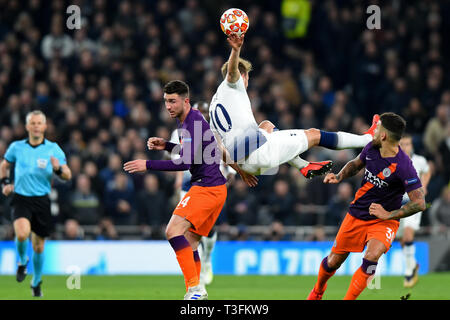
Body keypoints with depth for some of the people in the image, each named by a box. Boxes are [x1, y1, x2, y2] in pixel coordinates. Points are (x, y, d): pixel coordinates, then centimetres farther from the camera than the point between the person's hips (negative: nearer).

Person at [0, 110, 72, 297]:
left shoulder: (53, 149, 1)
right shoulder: (16, 147, 4)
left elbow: (67, 176, -2)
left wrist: (58, 168, -23)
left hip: (42, 200, 1)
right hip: (21, 198, -1)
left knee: (38, 246, 7)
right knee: (22, 234, -27)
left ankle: (36, 282, 29)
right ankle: (22, 262, 5)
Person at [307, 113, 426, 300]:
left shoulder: (403, 166, -24)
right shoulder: (371, 148, -5)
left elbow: (419, 203, -23)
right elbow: (356, 164, 19)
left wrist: (388, 214, -24)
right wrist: (339, 177, 0)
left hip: (384, 220, -5)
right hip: (357, 214, 5)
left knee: (372, 256, -33)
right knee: (333, 262, 10)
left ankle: (349, 298, -20)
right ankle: (318, 290, 41)